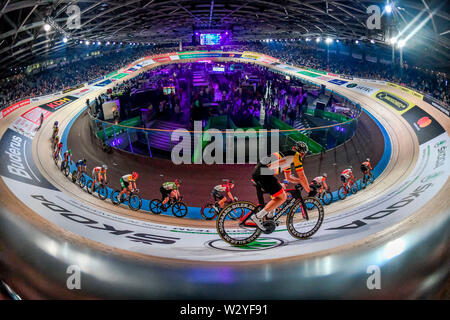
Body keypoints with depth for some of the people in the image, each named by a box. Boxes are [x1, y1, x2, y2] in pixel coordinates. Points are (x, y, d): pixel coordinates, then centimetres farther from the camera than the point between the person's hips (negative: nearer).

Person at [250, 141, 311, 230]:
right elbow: (302, 176, 4)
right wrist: (308, 190, 16)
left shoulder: (287, 155, 32)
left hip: (256, 171, 10)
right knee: (282, 197, -5)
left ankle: (270, 216, 23)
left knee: (279, 192, 27)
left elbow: (288, 177, 42)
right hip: (264, 173, -10)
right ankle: (257, 217, -11)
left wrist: (302, 182, 43)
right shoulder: (296, 155, 6)